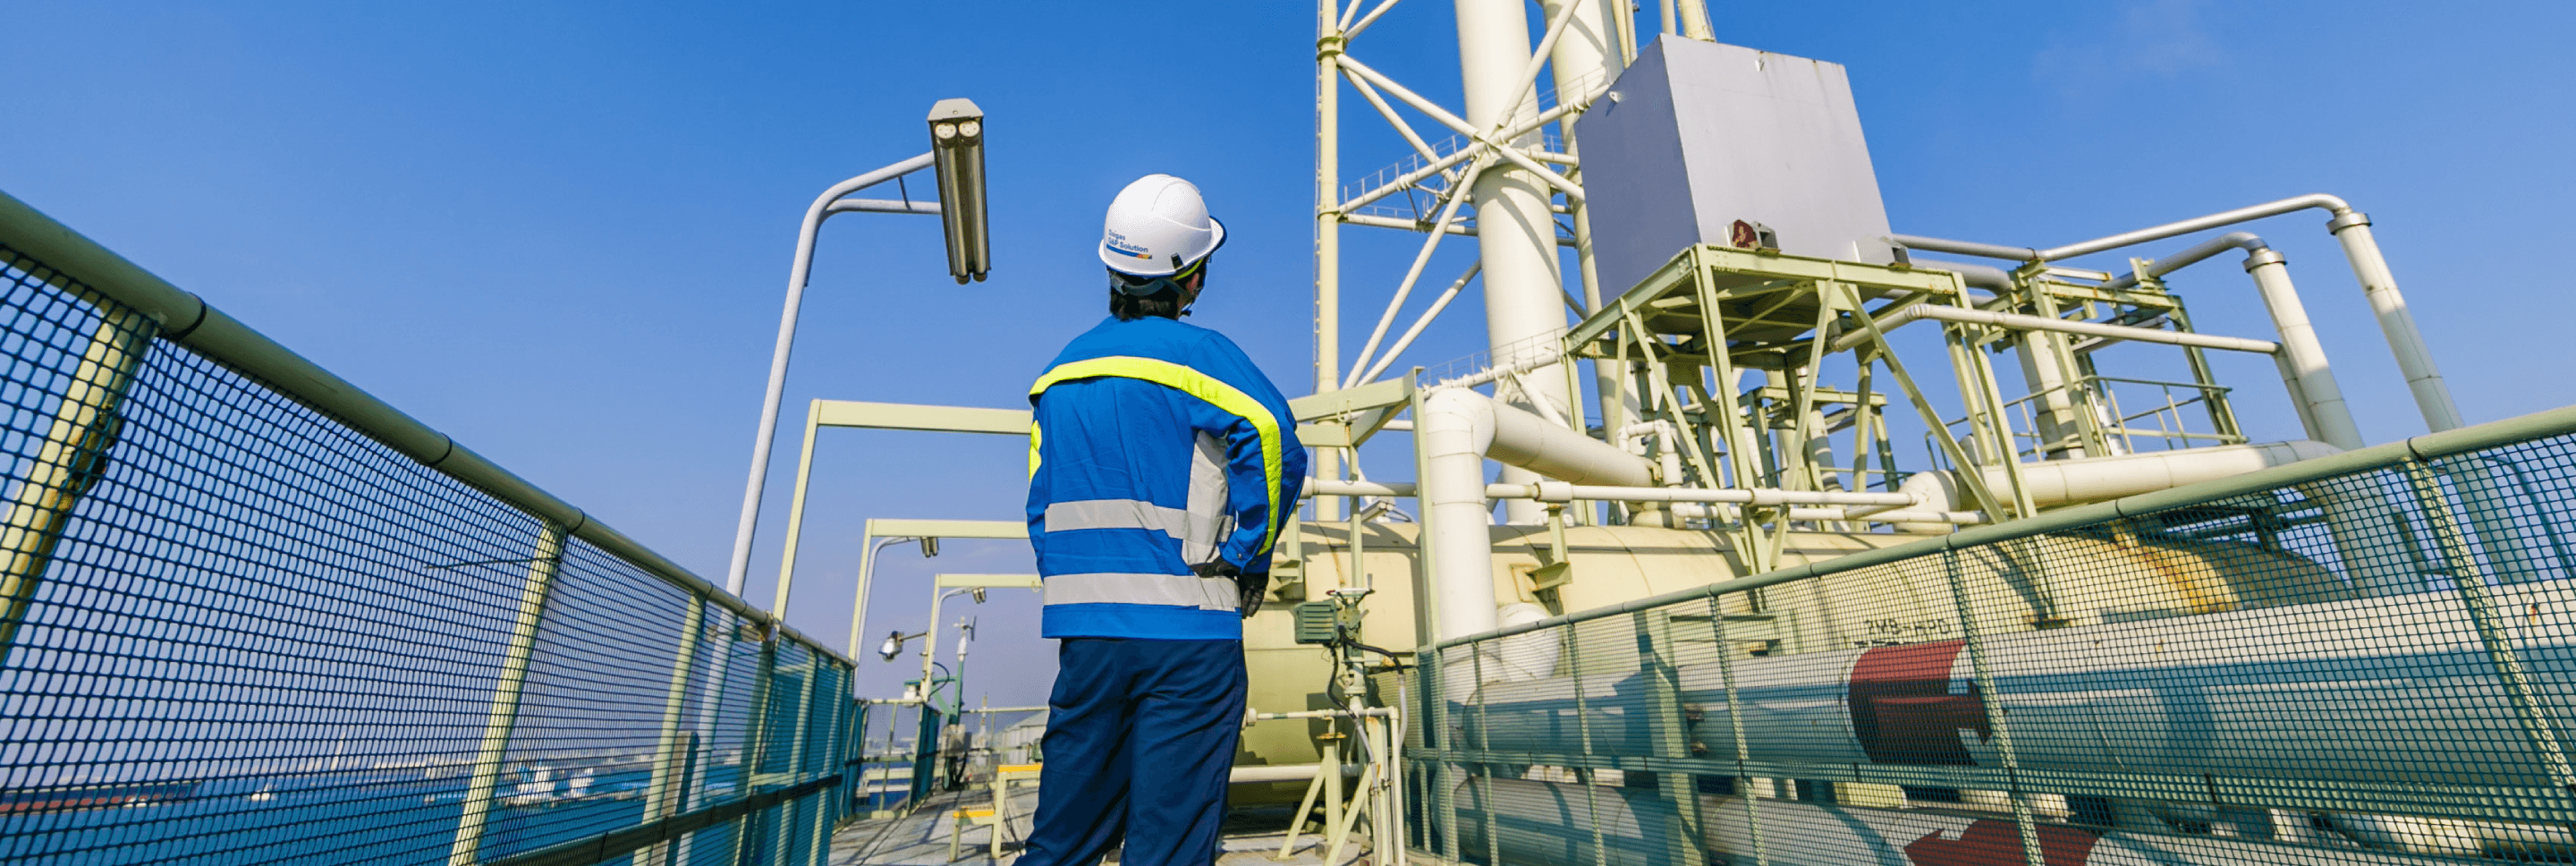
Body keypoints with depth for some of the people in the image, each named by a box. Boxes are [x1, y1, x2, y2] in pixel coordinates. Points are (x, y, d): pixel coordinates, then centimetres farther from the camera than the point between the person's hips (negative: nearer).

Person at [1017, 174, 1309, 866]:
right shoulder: (1198, 354, -7)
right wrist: (1247, 556, -10)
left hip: (1083, 627, 6)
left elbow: (1041, 499, 14)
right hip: (1185, 629, -6)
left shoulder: (1061, 370, 12)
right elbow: (1274, 443, -21)